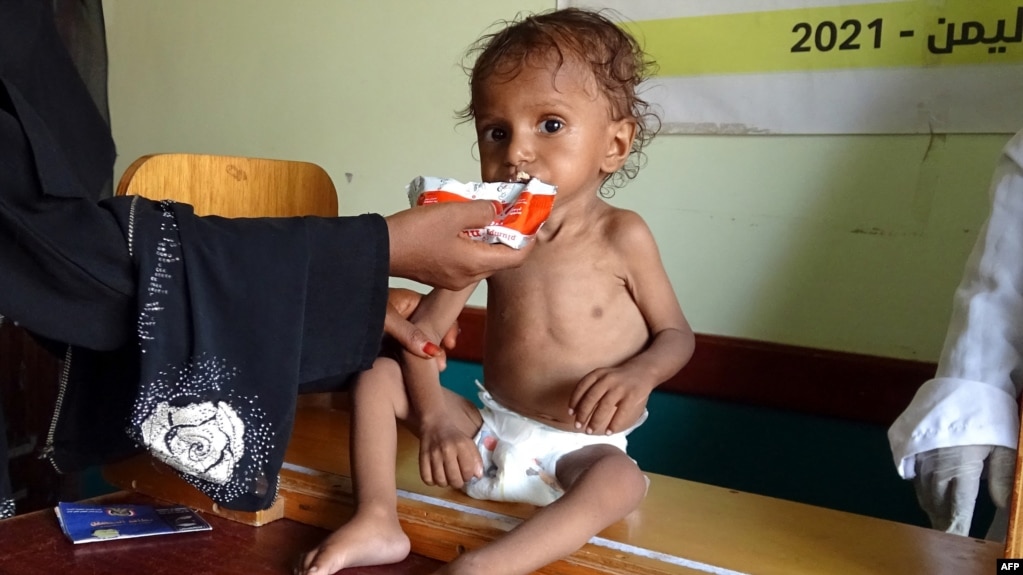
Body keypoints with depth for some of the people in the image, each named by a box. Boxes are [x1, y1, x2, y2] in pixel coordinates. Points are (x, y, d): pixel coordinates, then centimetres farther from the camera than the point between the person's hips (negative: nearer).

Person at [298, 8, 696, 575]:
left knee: (621, 480, -36)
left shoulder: (621, 236, -13)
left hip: (578, 450, -3)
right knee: (377, 372, -8)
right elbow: (422, 329, -3)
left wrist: (639, 375, -25)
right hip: (489, 432, 4)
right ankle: (377, 520, -17)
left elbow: (676, 333, -3)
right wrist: (436, 413, -18)